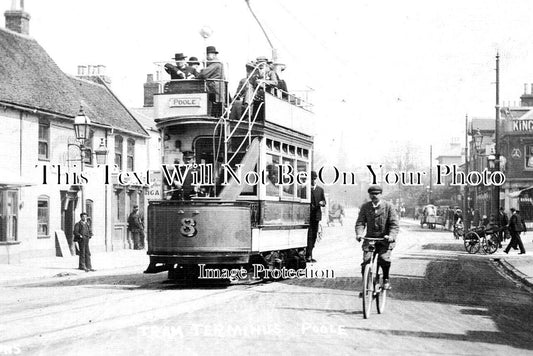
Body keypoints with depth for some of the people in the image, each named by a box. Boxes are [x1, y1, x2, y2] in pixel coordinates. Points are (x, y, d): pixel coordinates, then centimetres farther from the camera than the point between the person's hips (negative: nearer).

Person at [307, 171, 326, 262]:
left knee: (314, 236, 7)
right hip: (307, 215, -5)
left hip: (316, 215, 5)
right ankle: (308, 256, -13)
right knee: (309, 235, -11)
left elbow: (324, 201, 13)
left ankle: (309, 255, 15)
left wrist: (322, 203, -10)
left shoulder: (320, 190, 14)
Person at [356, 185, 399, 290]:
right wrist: (359, 233, -20)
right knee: (366, 261, -12)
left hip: (385, 239, -2)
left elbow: (394, 224, -7)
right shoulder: (365, 207, 5)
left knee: (384, 259, -25)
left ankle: (386, 279, 1)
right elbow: (360, 222, 0)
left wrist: (391, 235, -24)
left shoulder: (388, 206, -3)